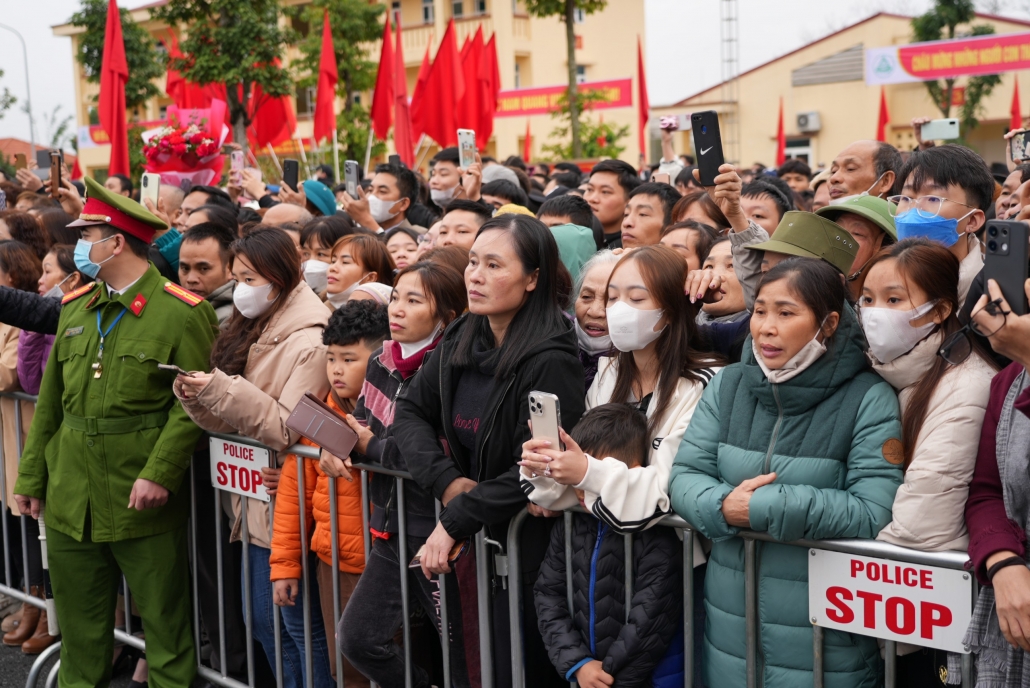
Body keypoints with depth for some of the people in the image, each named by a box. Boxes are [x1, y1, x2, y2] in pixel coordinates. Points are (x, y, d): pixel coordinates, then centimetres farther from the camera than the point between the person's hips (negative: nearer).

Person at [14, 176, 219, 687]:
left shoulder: (181, 312, -9)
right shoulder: (75, 308, 11)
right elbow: (51, 401, 13)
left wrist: (160, 473, -21)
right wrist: (31, 476, 12)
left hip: (142, 498, -6)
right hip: (71, 496, 6)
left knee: (163, 617, 7)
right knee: (79, 622, 15)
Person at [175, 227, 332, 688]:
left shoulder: (308, 342, -15)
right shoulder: (251, 334, 11)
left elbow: (287, 428, -21)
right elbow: (230, 422, 12)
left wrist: (221, 390, -26)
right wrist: (196, 396, -8)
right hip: (255, 503, 9)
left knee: (299, 623, 1)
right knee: (261, 620, 16)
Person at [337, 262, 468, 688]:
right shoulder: (382, 363, 7)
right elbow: (361, 426, 14)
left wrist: (372, 447, -12)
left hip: (436, 529, -8)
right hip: (392, 528, 8)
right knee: (356, 638, 13)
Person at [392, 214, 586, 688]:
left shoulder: (550, 361, -20)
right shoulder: (460, 341, 2)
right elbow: (410, 410, 6)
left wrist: (455, 522, -17)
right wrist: (446, 480, -10)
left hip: (531, 539, -7)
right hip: (480, 539, 7)